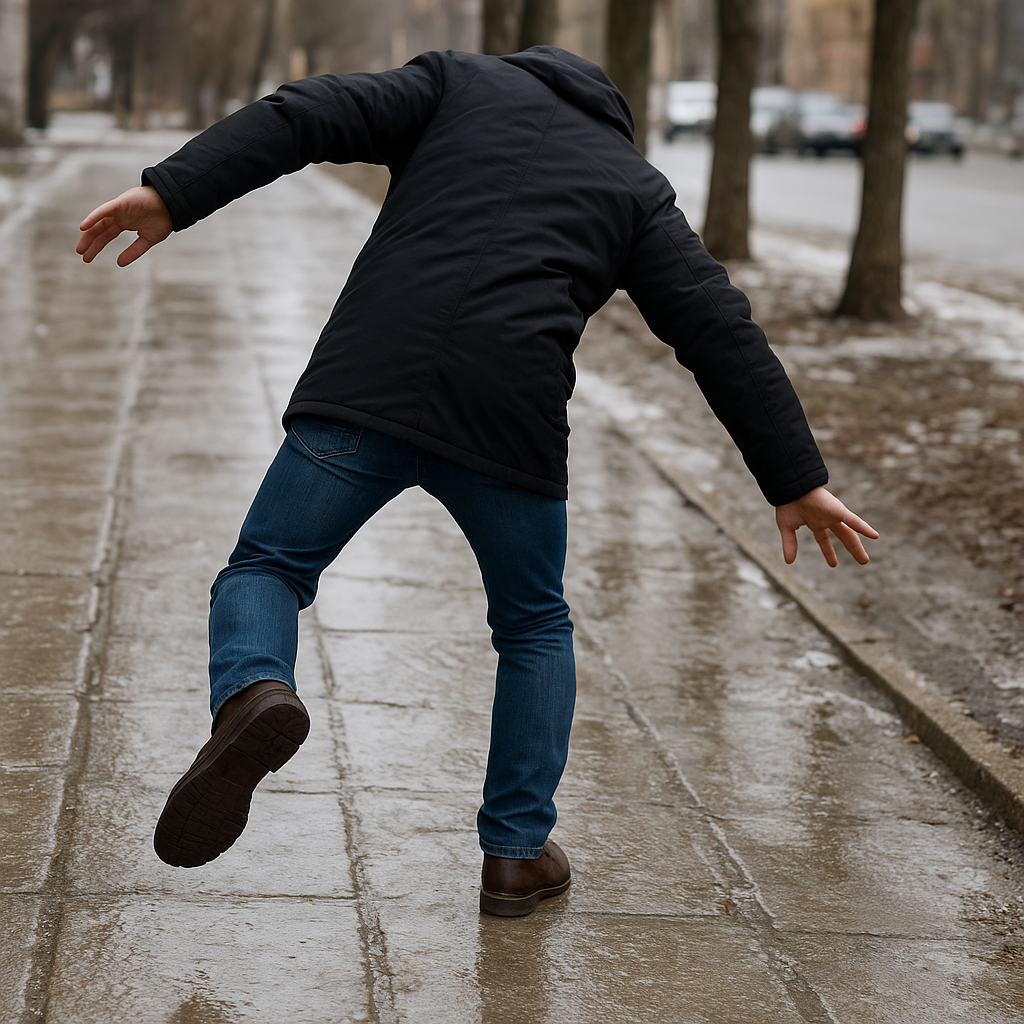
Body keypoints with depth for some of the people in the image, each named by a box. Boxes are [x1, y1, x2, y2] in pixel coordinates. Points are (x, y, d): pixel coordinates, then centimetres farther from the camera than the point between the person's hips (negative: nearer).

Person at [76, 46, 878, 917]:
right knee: (536, 628, 22)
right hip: (506, 420, 1)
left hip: (366, 385, -1)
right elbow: (724, 334, 14)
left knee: (266, 571, 14)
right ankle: (517, 855, 19)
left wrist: (171, 196, 1)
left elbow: (304, 117, 7)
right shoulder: (637, 191, 22)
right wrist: (797, 480, 15)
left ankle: (253, 697, -18)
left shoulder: (460, 81, 22)